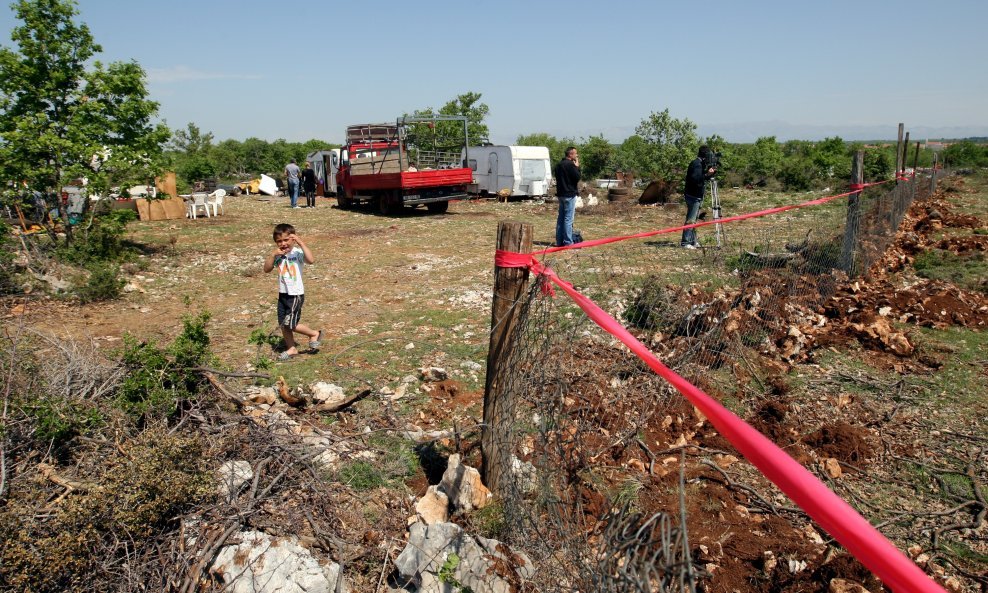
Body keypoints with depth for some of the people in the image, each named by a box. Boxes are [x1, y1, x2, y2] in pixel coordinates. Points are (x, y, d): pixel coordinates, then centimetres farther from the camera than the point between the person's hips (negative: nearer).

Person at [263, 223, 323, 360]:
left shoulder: (297, 252, -14)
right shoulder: (277, 255, 3)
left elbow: (311, 260, -33)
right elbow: (267, 269, -2)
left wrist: (301, 242, -34)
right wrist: (273, 254, -14)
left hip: (296, 294, -7)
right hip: (283, 293, 7)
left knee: (290, 324, -7)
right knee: (283, 324, 11)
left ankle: (314, 334, 15)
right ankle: (291, 348, 27)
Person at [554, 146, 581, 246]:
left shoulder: (559, 165, 13)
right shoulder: (570, 165, -15)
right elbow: (577, 178, -14)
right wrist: (577, 167, -3)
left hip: (561, 194, 9)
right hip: (569, 195, -9)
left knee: (561, 218, 12)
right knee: (568, 219, -6)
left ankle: (559, 241, 15)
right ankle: (568, 242, -5)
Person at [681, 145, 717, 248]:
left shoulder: (700, 163, 15)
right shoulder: (697, 164, -16)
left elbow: (701, 178, 19)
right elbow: (696, 179, -27)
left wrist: (710, 172, 7)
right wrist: (708, 174, -23)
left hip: (696, 196, 11)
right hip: (693, 196, -11)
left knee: (693, 219, 14)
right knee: (691, 219, -10)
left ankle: (693, 241, 20)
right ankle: (685, 242, -10)